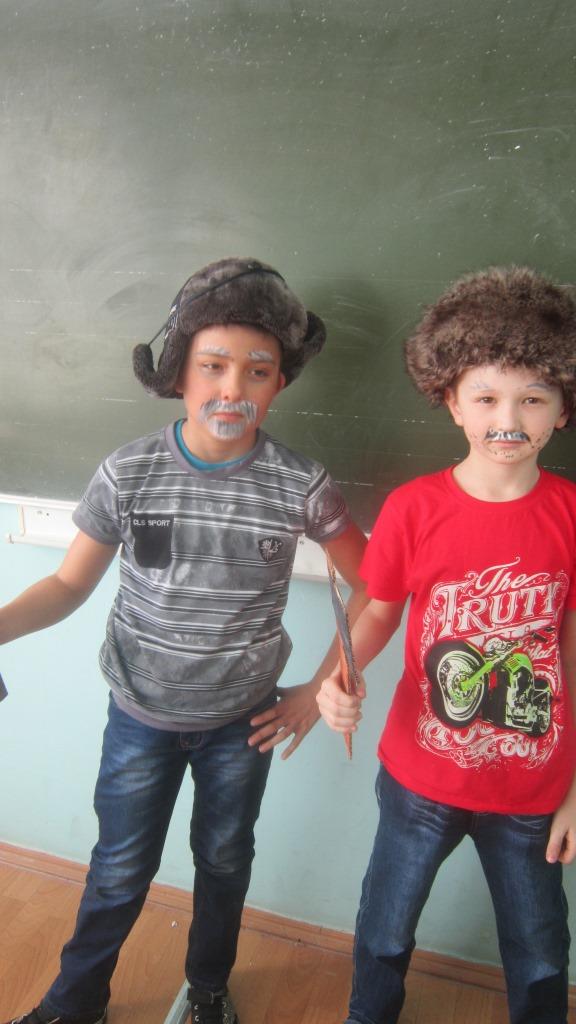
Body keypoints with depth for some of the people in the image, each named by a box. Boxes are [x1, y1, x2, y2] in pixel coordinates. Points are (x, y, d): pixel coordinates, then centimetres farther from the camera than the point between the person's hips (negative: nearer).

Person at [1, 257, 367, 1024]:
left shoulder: (301, 486, -17)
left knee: (225, 862, 23)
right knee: (120, 873, 18)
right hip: (141, 716, 0)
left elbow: (373, 588, -7)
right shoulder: (128, 473, -16)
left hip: (244, 722, 1)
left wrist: (320, 689, -7)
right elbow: (69, 585, -7)